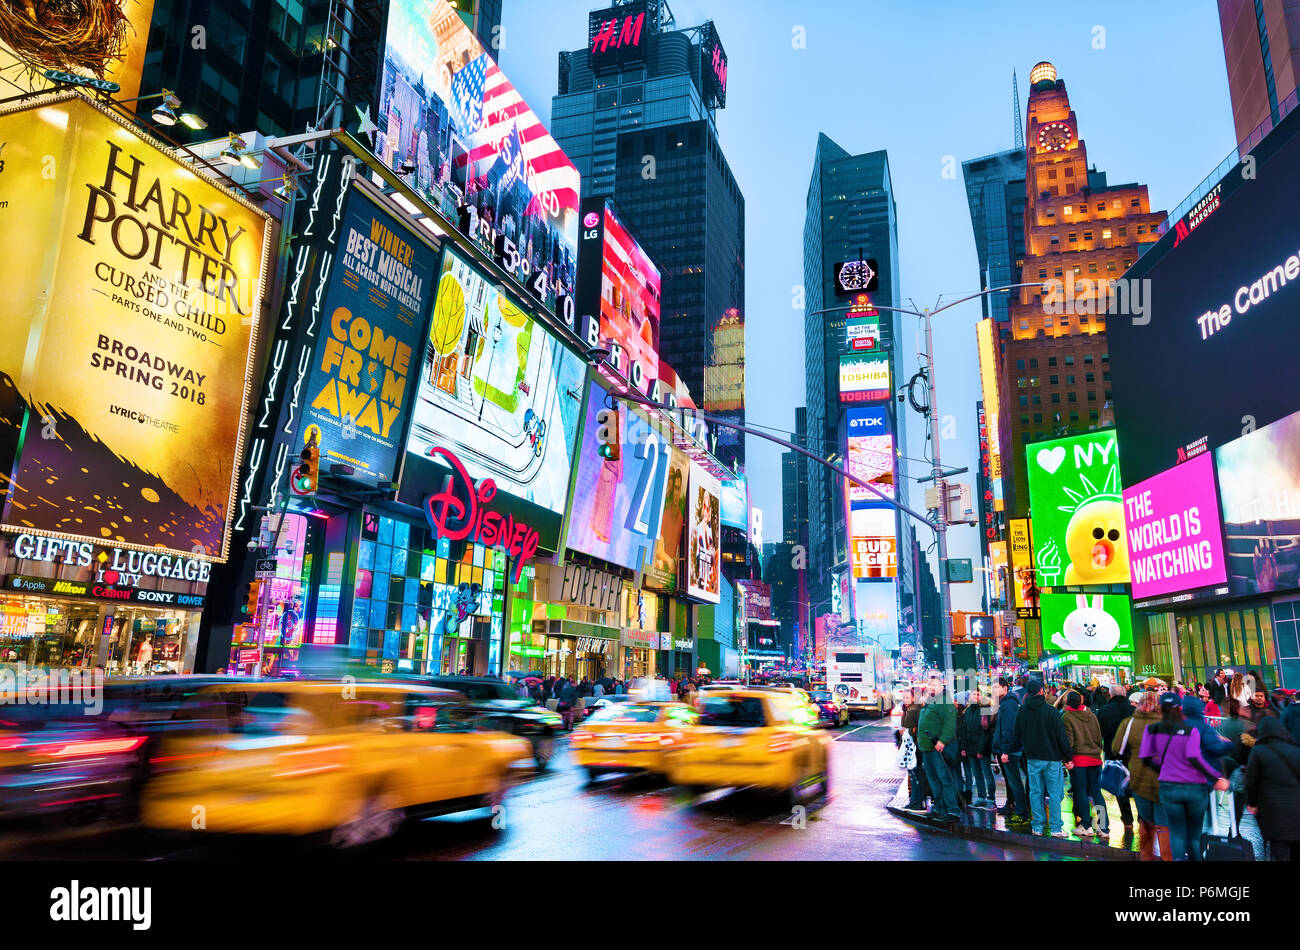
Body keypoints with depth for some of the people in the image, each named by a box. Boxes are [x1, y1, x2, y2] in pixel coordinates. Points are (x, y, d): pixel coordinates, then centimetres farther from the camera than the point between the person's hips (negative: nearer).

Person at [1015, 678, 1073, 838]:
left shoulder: (1022, 712, -1)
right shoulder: (1051, 711, -12)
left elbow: (1018, 734, 9)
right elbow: (1062, 736, -9)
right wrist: (1068, 758, -1)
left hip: (1032, 758, 3)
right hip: (1052, 757, -3)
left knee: (1035, 792, 9)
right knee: (1054, 793, 4)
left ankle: (1038, 826, 12)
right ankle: (1056, 827, 4)